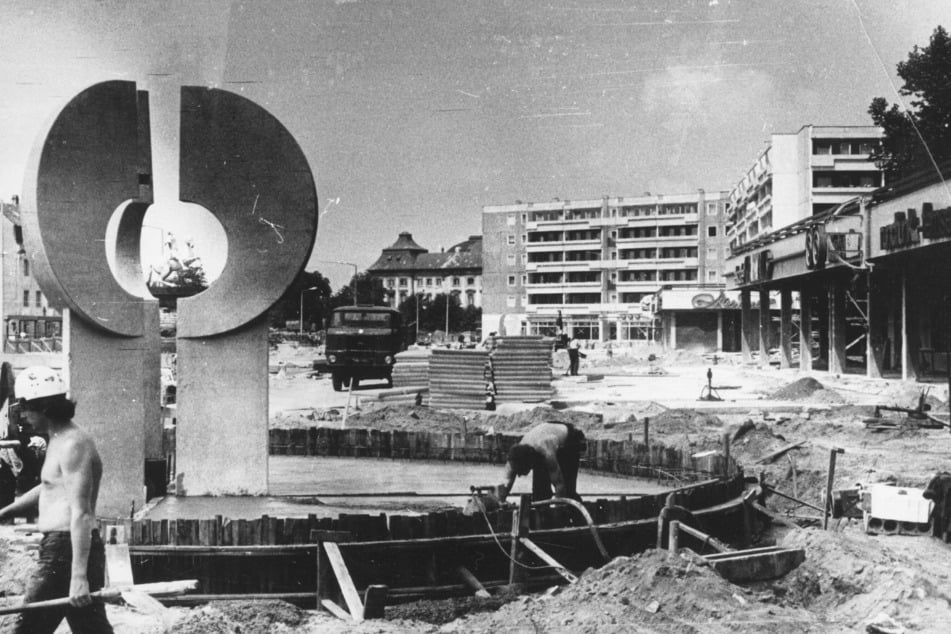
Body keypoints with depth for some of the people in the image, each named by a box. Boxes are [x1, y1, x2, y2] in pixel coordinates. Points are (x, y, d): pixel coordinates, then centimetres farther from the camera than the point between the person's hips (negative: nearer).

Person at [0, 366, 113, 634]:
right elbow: (48, 489, 33)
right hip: (59, 547, 10)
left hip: (66, 550, -10)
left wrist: (79, 575, -29)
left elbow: (80, 514, -24)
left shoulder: (73, 445, -16)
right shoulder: (60, 441, 16)